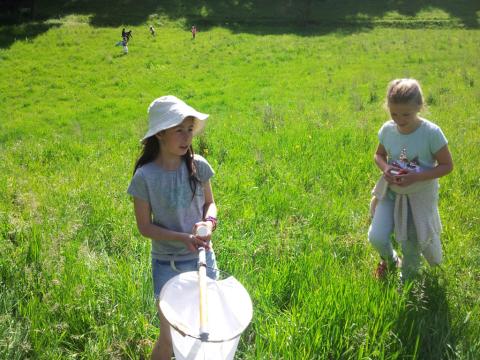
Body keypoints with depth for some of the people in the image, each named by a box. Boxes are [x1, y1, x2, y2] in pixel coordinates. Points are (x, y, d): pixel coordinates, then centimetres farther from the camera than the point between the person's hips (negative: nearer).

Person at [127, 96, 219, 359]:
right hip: (168, 265, -3)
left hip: (203, 258, 3)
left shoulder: (198, 166, -9)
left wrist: (209, 221, -16)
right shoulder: (145, 176, -17)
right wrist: (183, 238, -23)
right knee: (170, 338, 3)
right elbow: (145, 226, -11)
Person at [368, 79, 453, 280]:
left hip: (419, 195, -3)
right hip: (391, 191, 3)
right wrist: (385, 168, -17)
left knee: (411, 244, 8)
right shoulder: (387, 129, -11)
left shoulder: (431, 133, -22)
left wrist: (416, 177, -27)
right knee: (376, 238, -7)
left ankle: (406, 282, 37)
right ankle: (390, 260, 29)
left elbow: (447, 165, -14)